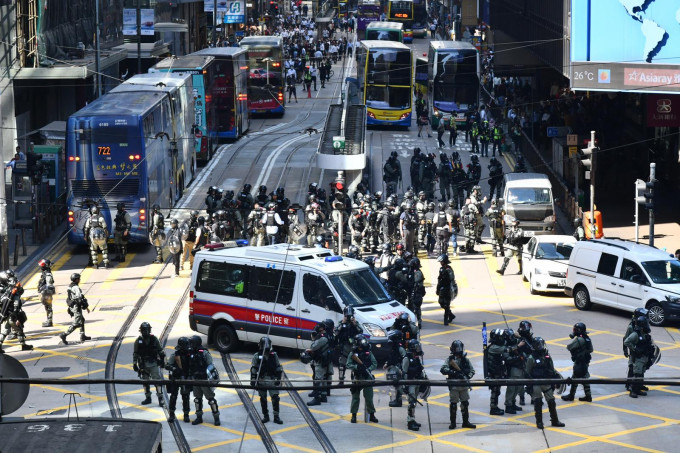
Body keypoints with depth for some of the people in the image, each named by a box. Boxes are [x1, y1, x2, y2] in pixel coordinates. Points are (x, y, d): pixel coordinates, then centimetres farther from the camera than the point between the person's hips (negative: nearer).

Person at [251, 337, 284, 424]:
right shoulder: (257, 356, -1)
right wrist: (253, 380, -5)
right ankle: (265, 416, 20)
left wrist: (278, 378, 4)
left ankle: (276, 417, -3)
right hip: (261, 380, 0)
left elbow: (278, 368, 9)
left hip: (272, 380, 0)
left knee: (275, 397, -7)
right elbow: (253, 369, 0)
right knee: (263, 399, 7)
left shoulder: (274, 355, 5)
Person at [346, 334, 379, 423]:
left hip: (367, 378, 1)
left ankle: (371, 415, 11)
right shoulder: (353, 354, -1)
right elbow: (348, 364, -5)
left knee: (369, 397, 2)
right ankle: (354, 415, 12)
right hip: (357, 378, -1)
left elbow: (375, 364, 2)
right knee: (355, 397, 3)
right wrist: (356, 367, -21)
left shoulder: (369, 353, 3)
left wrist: (369, 369, -15)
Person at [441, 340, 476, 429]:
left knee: (465, 403, 7)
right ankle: (452, 423, 8)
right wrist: (453, 372, -25)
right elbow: (443, 369, -14)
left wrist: (468, 376, -10)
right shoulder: (450, 359, -3)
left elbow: (472, 370, 12)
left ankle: (466, 422, 15)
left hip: (464, 386, 4)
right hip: (454, 386, -3)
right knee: (453, 404, 0)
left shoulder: (465, 359, 8)